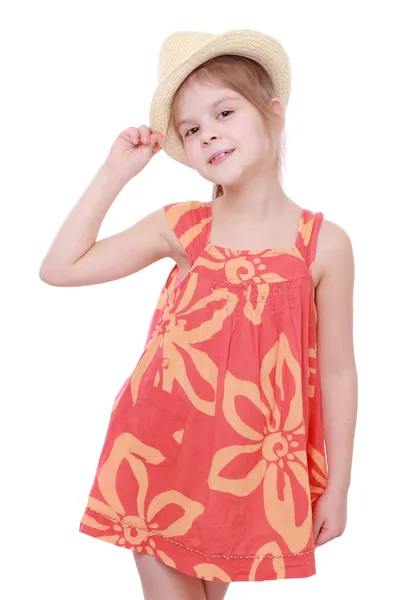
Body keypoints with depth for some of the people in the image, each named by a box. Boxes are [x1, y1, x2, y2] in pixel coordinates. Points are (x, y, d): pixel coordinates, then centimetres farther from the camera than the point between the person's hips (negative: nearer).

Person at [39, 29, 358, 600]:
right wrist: (114, 173, -5)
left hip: (246, 464, -1)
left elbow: (336, 371, -3)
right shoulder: (181, 227, -3)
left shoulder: (325, 245, -8)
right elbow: (60, 268, -2)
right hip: (159, 452, 1)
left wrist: (336, 487, 2)